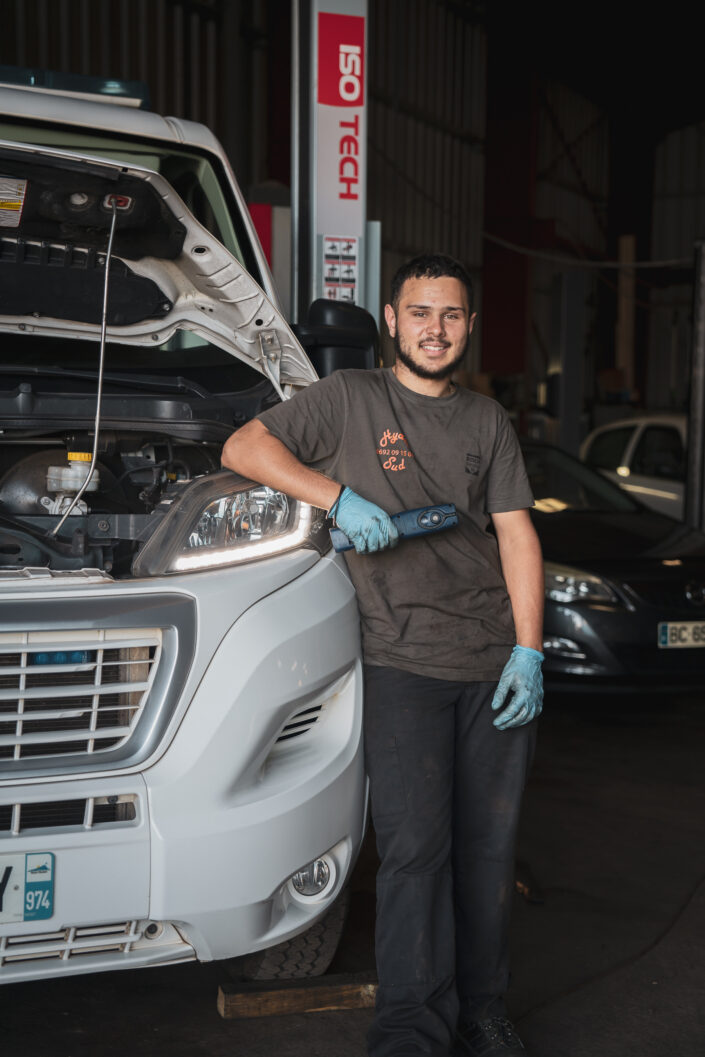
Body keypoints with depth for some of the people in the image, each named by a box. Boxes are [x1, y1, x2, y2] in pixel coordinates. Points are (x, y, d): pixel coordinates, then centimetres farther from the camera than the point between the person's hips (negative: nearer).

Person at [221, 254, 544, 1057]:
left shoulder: (488, 422, 16)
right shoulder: (348, 399, 5)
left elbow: (516, 533, 9)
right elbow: (242, 449, 1)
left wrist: (528, 651, -1)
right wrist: (340, 497, -12)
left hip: (498, 661, 4)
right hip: (404, 663, -4)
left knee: (490, 842, 8)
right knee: (415, 845, -8)